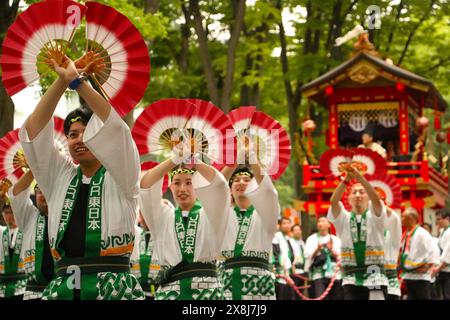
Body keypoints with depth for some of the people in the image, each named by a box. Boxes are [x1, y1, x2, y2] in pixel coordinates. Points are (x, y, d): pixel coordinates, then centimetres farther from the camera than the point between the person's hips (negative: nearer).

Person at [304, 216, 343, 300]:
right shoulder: (312, 239, 9)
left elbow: (340, 257, 6)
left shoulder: (336, 240, 14)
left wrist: (331, 249, -11)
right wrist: (317, 249, -19)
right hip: (318, 275, -2)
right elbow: (308, 255, -2)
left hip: (335, 275, 3)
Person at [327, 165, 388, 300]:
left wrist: (359, 176, -29)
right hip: (352, 279, 1)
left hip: (374, 278, -1)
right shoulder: (343, 218, 9)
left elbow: (376, 199, -16)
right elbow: (334, 201, -10)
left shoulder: (375, 217, 5)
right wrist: (346, 179, -25)